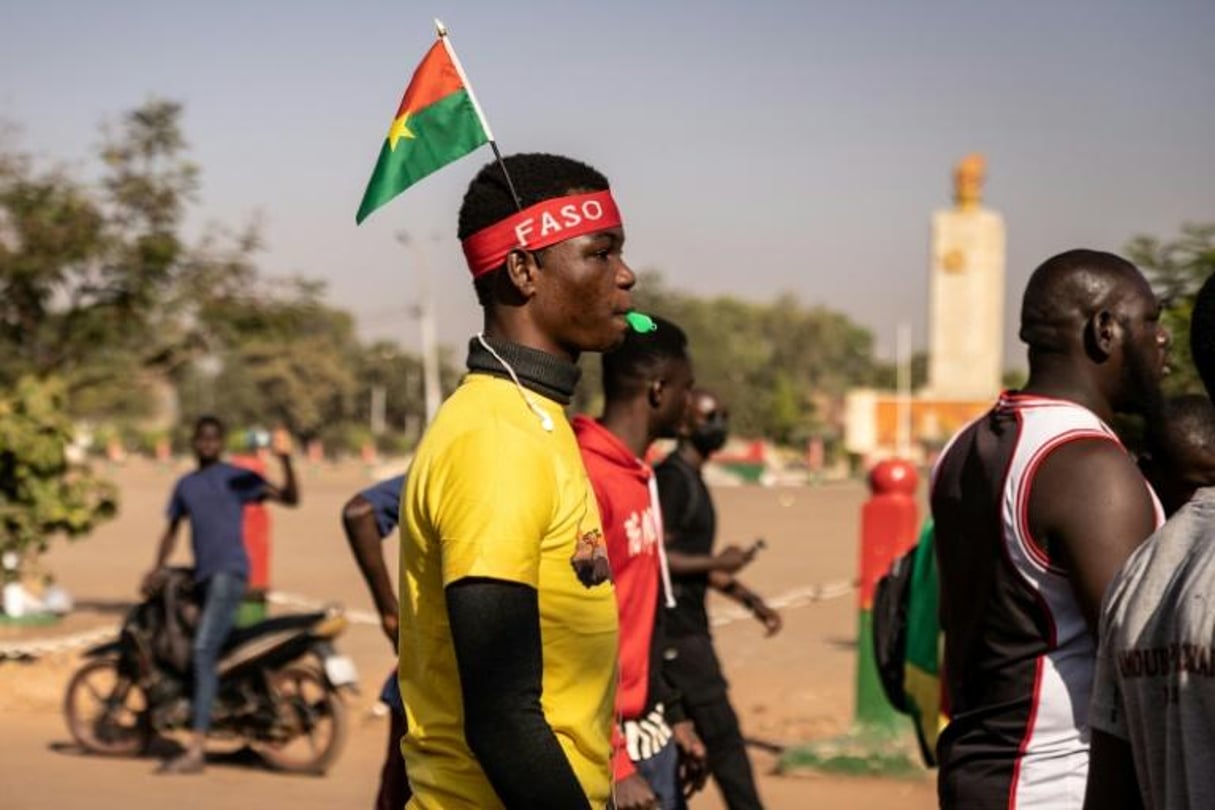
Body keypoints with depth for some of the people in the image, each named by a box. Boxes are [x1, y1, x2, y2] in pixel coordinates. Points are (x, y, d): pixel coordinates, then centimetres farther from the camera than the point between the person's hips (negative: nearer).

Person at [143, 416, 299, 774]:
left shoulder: (237, 478, 2)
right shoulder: (185, 484, 19)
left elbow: (290, 498, -7)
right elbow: (172, 530, 27)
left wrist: (286, 461, -23)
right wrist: (156, 569, 13)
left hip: (230, 572, -7)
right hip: (203, 576, 7)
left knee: (203, 651, -18)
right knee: (204, 654, 8)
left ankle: (196, 750, -23)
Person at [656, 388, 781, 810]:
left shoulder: (693, 480, 17)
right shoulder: (673, 478, -14)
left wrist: (751, 600, 20)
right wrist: (717, 564, -16)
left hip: (687, 628, 10)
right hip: (677, 632, -10)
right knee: (722, 734, -6)